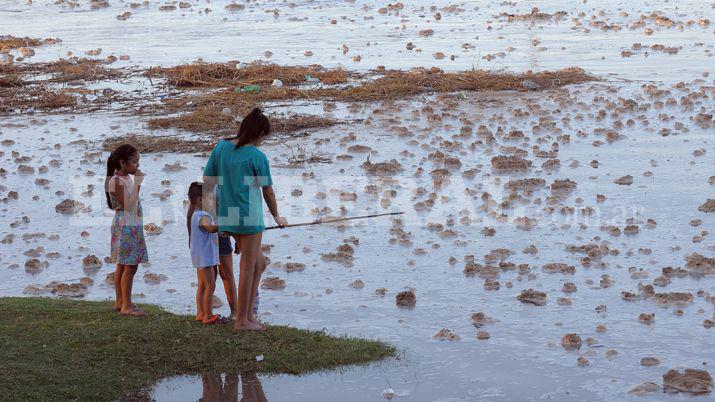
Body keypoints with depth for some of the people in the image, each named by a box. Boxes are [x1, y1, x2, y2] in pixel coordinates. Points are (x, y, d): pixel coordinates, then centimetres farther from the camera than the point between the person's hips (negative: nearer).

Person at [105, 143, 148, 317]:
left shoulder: (128, 178, 11)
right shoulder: (116, 181, -17)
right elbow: (128, 205, -22)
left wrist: (137, 183, 11)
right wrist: (138, 184, -21)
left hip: (133, 226, 10)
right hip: (124, 226, -10)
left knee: (122, 265, 13)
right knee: (130, 266, -7)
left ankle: (120, 302, 20)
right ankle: (126, 305, -3)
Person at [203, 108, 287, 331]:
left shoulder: (221, 147, 4)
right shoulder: (257, 157, -13)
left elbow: (207, 180, 5)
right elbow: (267, 191, -4)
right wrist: (277, 217, 12)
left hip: (227, 217, 7)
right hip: (249, 216, -7)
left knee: (258, 263, 19)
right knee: (247, 269, 3)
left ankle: (248, 314, 19)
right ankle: (242, 321, 8)